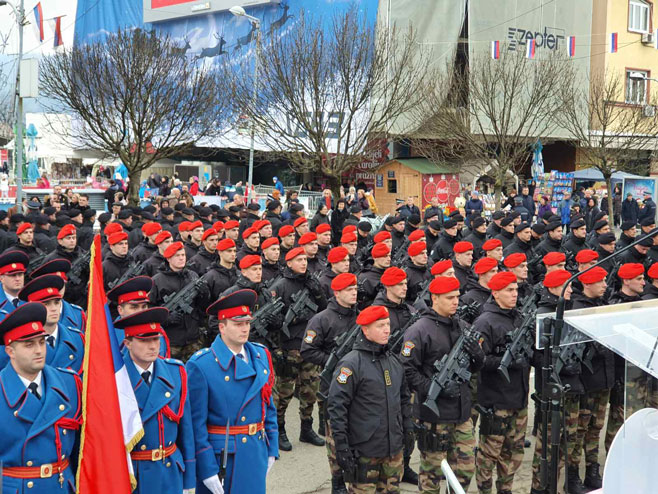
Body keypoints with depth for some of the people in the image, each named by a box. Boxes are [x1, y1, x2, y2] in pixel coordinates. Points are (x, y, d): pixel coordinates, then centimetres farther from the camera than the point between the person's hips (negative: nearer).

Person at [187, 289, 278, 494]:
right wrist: (206, 469, -14)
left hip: (256, 453, 5)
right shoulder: (201, 365, -14)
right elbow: (197, 422, -13)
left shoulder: (261, 356, 4)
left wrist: (271, 449, 10)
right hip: (219, 455, -5)